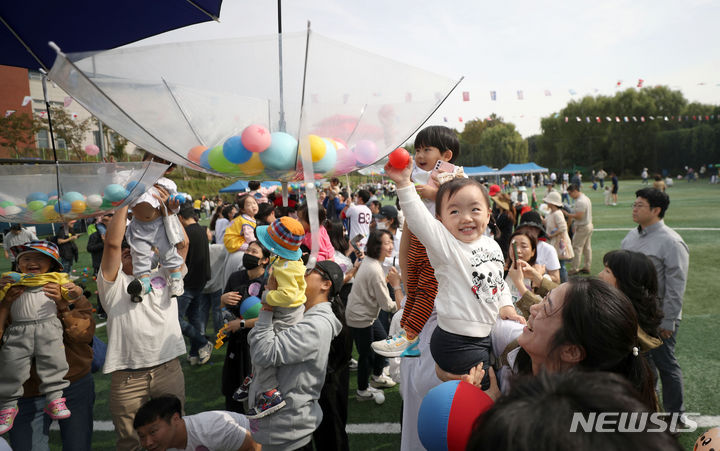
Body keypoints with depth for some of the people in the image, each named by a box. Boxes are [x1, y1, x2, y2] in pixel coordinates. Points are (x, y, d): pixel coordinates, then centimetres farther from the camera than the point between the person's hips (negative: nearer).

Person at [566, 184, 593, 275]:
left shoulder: (580, 201, -21)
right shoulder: (586, 198, 12)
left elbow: (579, 216, -25)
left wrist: (568, 214, -17)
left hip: (582, 227, -10)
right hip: (589, 225, 10)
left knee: (577, 248, -4)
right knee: (587, 247, 13)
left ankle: (575, 269, -1)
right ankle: (587, 267, 20)